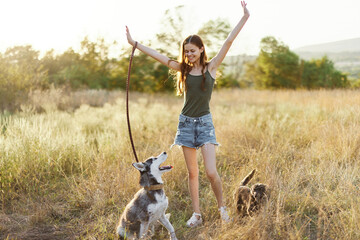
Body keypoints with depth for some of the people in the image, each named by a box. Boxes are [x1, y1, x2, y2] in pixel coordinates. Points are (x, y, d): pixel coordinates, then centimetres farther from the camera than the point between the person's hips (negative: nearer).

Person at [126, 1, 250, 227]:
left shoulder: (211, 67, -1)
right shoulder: (183, 69, 6)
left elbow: (229, 42, -7)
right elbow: (156, 55, 7)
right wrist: (134, 42, 7)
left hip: (205, 122, -3)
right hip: (186, 122, 3)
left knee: (211, 172, -11)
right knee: (192, 172, 7)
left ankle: (222, 206, 13)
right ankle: (197, 214, 14)